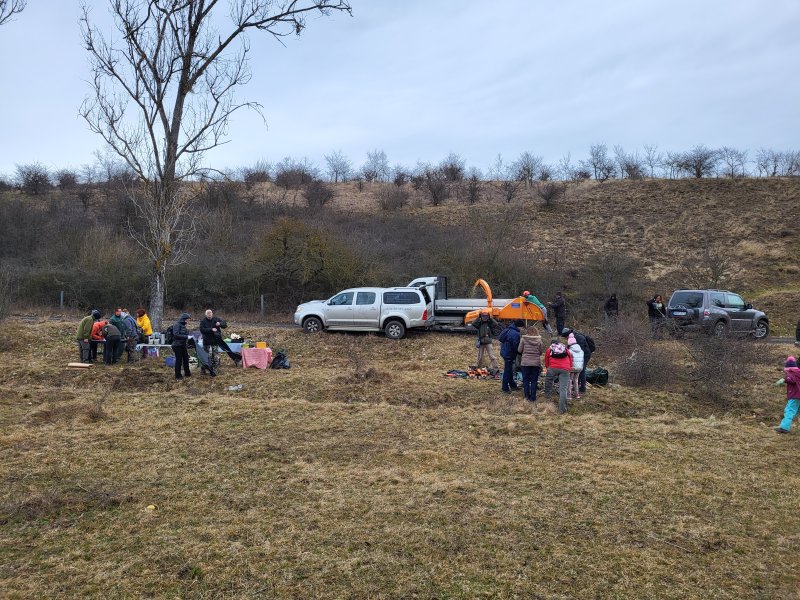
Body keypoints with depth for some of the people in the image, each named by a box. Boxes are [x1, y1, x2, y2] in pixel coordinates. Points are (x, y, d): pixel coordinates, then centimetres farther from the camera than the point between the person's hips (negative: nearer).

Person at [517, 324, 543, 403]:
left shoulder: (524, 339, -7)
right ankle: (533, 397, 11)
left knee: (526, 379, 12)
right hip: (536, 363, 1)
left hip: (525, 362, -1)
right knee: (534, 381, 9)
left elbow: (519, 350, -2)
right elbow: (540, 352, 1)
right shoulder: (539, 340, -4)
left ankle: (527, 396, 13)